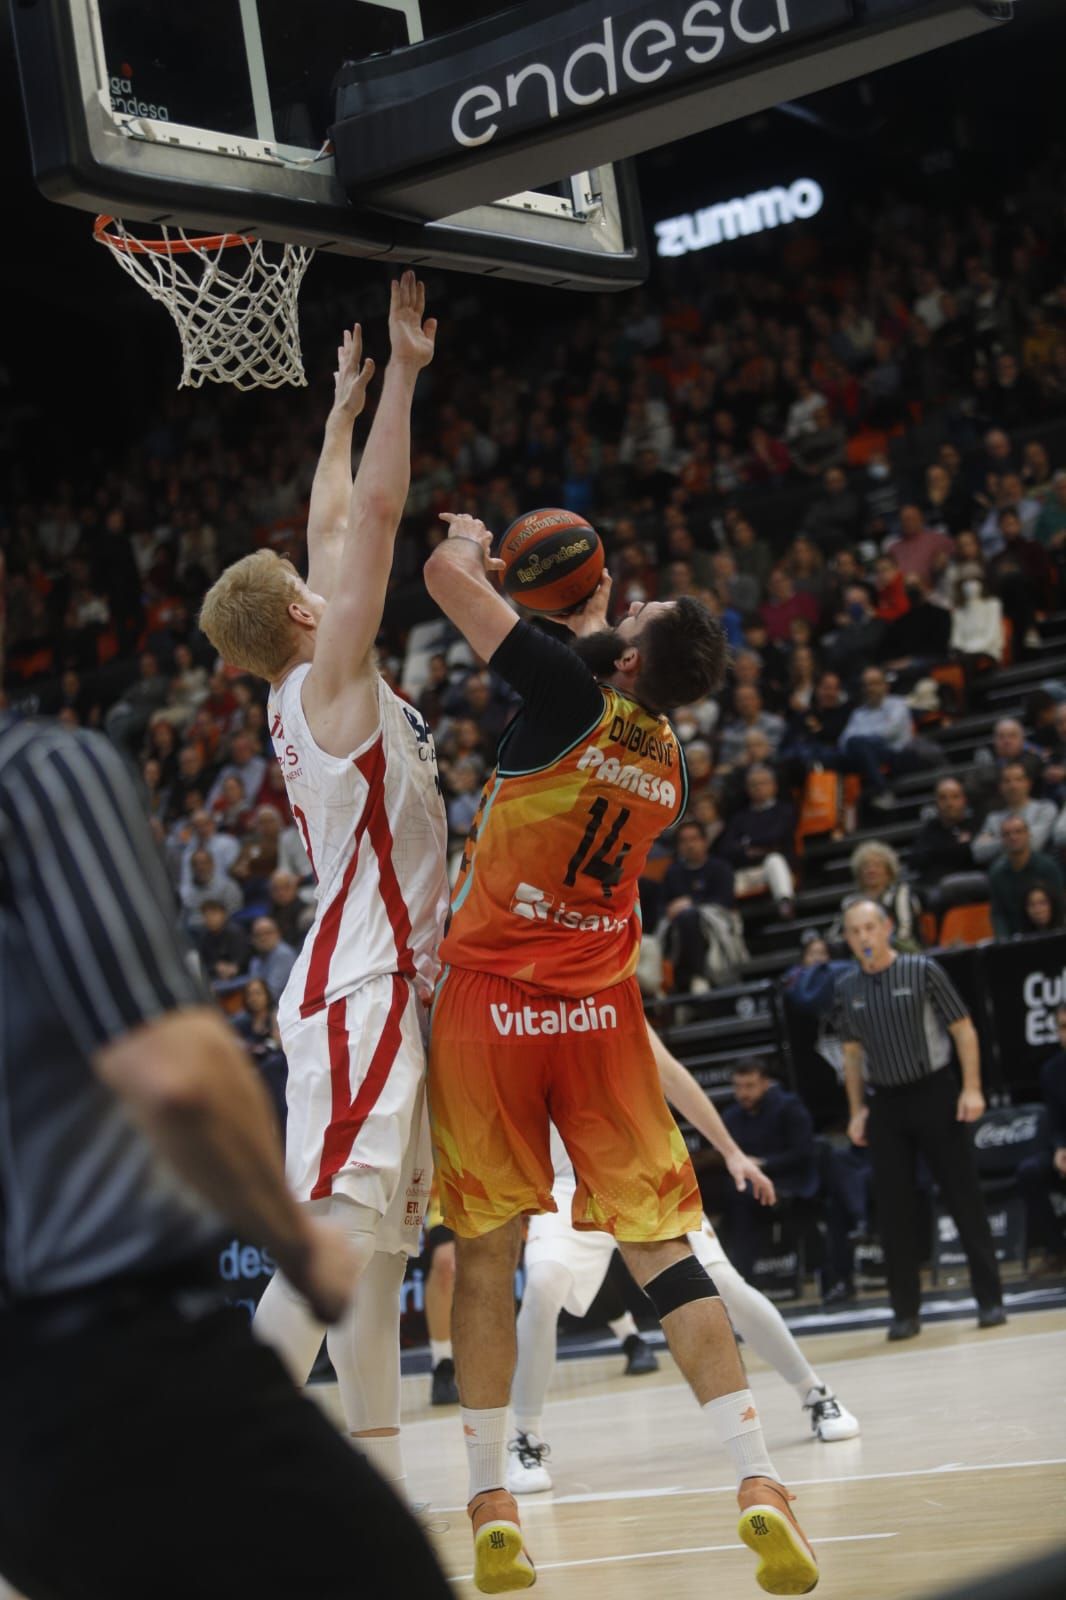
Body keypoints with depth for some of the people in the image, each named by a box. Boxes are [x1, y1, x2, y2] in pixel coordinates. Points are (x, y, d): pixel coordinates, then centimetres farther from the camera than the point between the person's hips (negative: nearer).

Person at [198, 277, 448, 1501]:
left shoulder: (310, 688, 13)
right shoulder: (327, 679, -8)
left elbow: (338, 529, 25)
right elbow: (377, 511, -12)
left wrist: (342, 409, 31)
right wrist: (399, 372, -6)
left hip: (375, 986, 10)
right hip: (361, 995, -10)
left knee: (383, 1241, 10)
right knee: (330, 1237, -17)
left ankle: (378, 1481, 13)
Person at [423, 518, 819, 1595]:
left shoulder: (572, 693, -11)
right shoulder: (668, 767, 8)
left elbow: (447, 574, -5)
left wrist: (471, 540, 15)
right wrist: (591, 606, 35)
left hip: (491, 1006, -4)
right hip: (601, 1015, 4)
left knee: (487, 1250, 5)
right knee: (659, 1245, 3)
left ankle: (490, 1504, 9)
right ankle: (758, 1485, -6)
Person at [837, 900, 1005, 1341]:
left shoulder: (922, 971, -3)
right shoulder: (847, 989, 7)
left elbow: (964, 1030, -2)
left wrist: (972, 1089, -11)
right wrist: (857, 1110, 10)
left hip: (933, 1093, -3)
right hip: (884, 1103, 3)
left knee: (964, 1197, -3)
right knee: (892, 1209, 2)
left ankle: (990, 1299, 3)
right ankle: (905, 1311, 8)